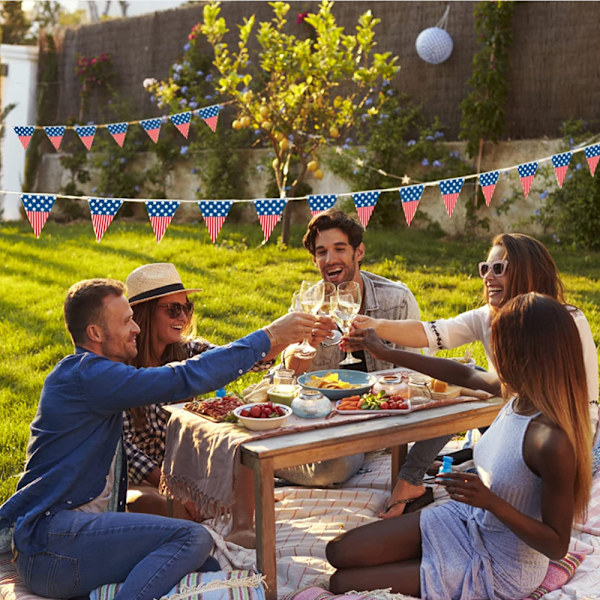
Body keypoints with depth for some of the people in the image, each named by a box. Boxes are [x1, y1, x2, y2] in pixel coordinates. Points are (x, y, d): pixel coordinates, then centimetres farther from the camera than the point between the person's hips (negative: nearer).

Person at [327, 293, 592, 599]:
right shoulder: (519, 394, -11)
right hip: (467, 518, 7)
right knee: (339, 552, 4)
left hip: (501, 569, -7)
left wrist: (490, 501, -37)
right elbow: (465, 374, 11)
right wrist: (386, 352, 16)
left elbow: (557, 546, -24)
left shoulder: (553, 442, -35)